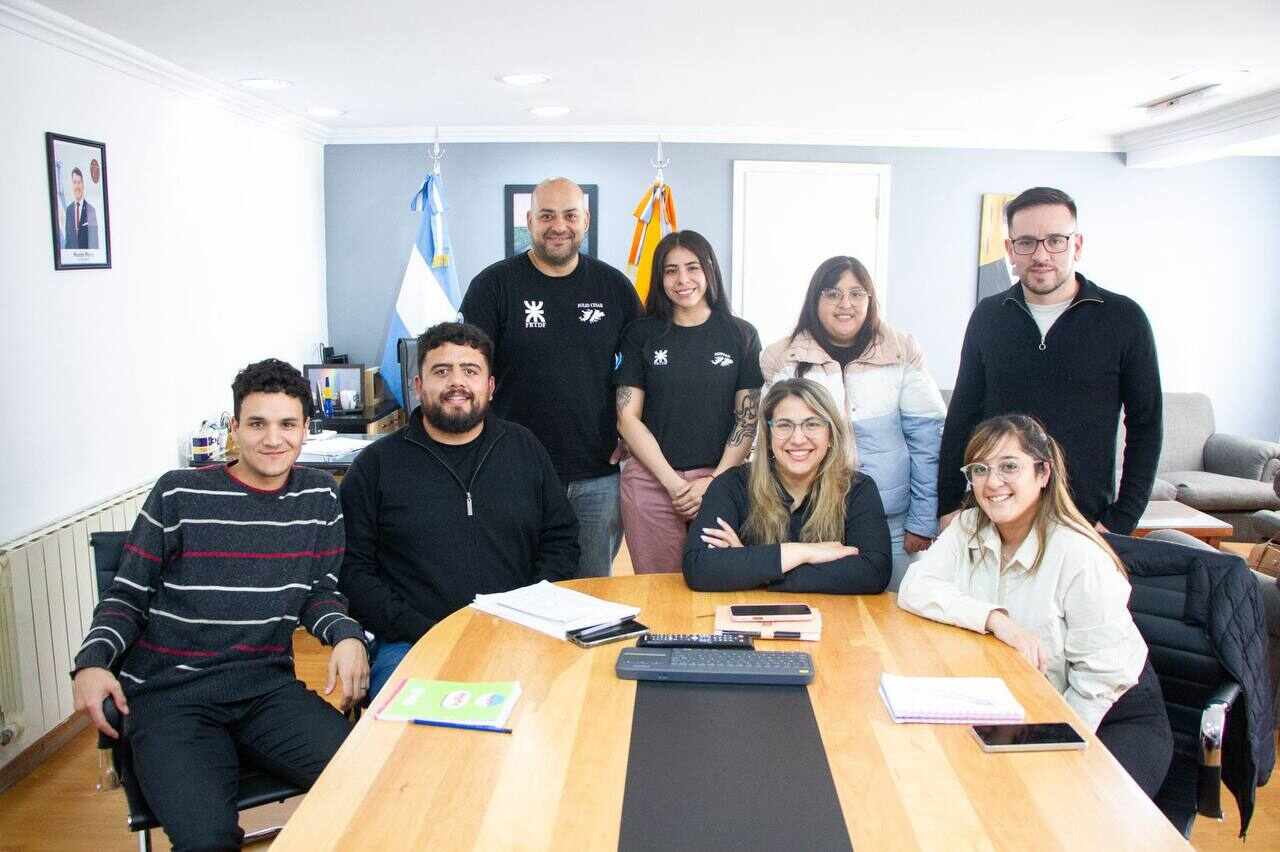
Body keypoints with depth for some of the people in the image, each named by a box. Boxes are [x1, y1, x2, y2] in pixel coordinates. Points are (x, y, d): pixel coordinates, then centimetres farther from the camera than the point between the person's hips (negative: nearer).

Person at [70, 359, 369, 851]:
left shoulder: (320, 498, 7)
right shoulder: (179, 495, -1)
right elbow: (127, 596, 6)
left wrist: (347, 635, -8)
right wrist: (93, 661, -12)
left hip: (268, 685, 3)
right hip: (169, 693, -2)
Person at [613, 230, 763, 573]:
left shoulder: (741, 335, 4)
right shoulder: (641, 334, 5)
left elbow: (748, 419, 3)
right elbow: (628, 417, 1)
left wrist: (713, 481, -7)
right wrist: (673, 481, -8)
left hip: (721, 480, 0)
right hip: (651, 479, 0)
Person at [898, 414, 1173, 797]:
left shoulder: (1079, 555, -21)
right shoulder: (968, 528, -5)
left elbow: (1104, 674, -19)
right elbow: (913, 589, -17)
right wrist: (994, 618, -28)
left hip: (1115, 717, -4)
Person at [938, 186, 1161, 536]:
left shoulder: (1123, 318, -3)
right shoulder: (987, 317, 3)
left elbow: (1145, 427, -1)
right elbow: (962, 416, 7)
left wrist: (1120, 523, -7)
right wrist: (948, 507, 3)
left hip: (1086, 526, -2)